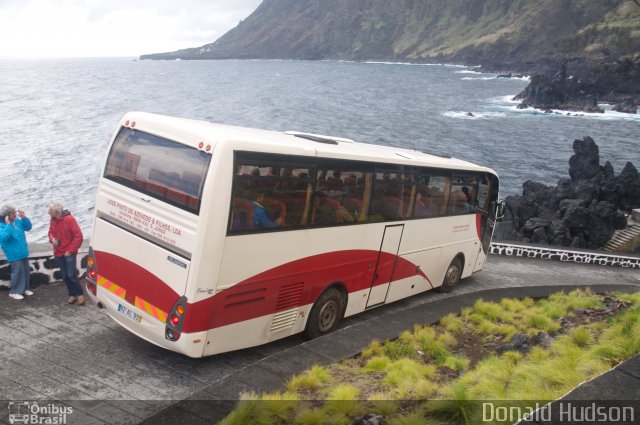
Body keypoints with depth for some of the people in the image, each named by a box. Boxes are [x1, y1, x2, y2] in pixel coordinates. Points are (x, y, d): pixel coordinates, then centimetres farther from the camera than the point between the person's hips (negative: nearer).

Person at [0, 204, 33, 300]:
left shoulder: (17, 220, 2)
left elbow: (28, 227, 10)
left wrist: (24, 218, -6)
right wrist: (8, 225, -34)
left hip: (23, 252, 7)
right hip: (14, 254, -7)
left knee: (25, 271, 14)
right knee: (18, 272, -4)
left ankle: (24, 288, 29)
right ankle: (14, 291, 10)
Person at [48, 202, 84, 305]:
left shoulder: (69, 219, -16)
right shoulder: (53, 220, 4)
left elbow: (78, 236, -16)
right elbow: (51, 232, 19)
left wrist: (71, 250, -15)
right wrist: (52, 238, -6)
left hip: (69, 253, -6)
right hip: (58, 253, 6)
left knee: (71, 275, -9)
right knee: (65, 276, 10)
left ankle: (80, 294, 7)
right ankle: (72, 294, 22)